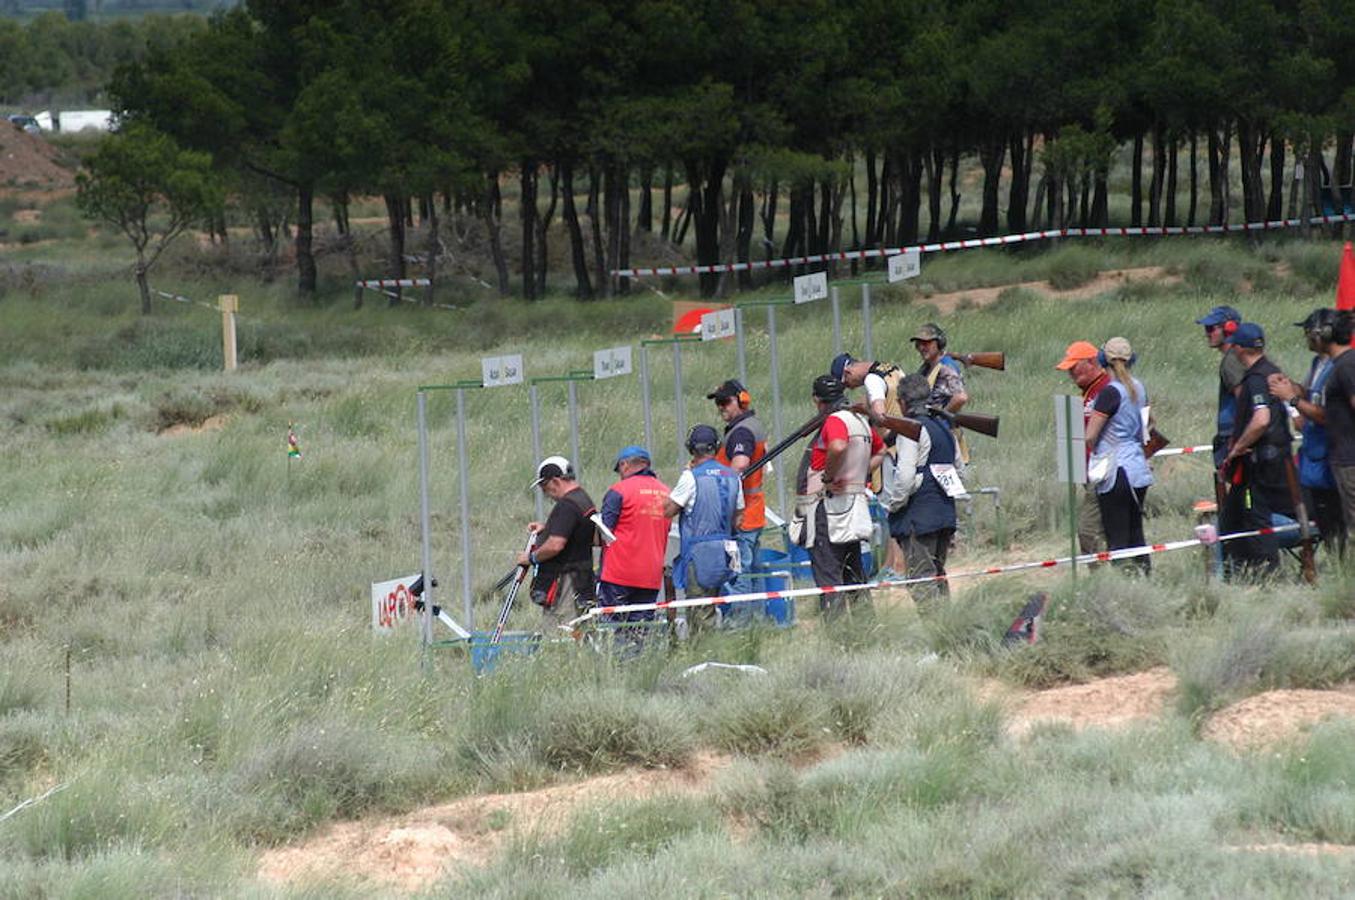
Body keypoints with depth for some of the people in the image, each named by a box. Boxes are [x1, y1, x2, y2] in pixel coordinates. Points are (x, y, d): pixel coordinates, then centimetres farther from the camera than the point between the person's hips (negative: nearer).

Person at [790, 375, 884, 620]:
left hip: (828, 506, -9)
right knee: (853, 574, 16)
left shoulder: (835, 421, -13)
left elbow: (838, 446, -36)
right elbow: (880, 451, 32)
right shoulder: (861, 421, 15)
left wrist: (829, 477, -22)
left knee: (827, 577, -9)